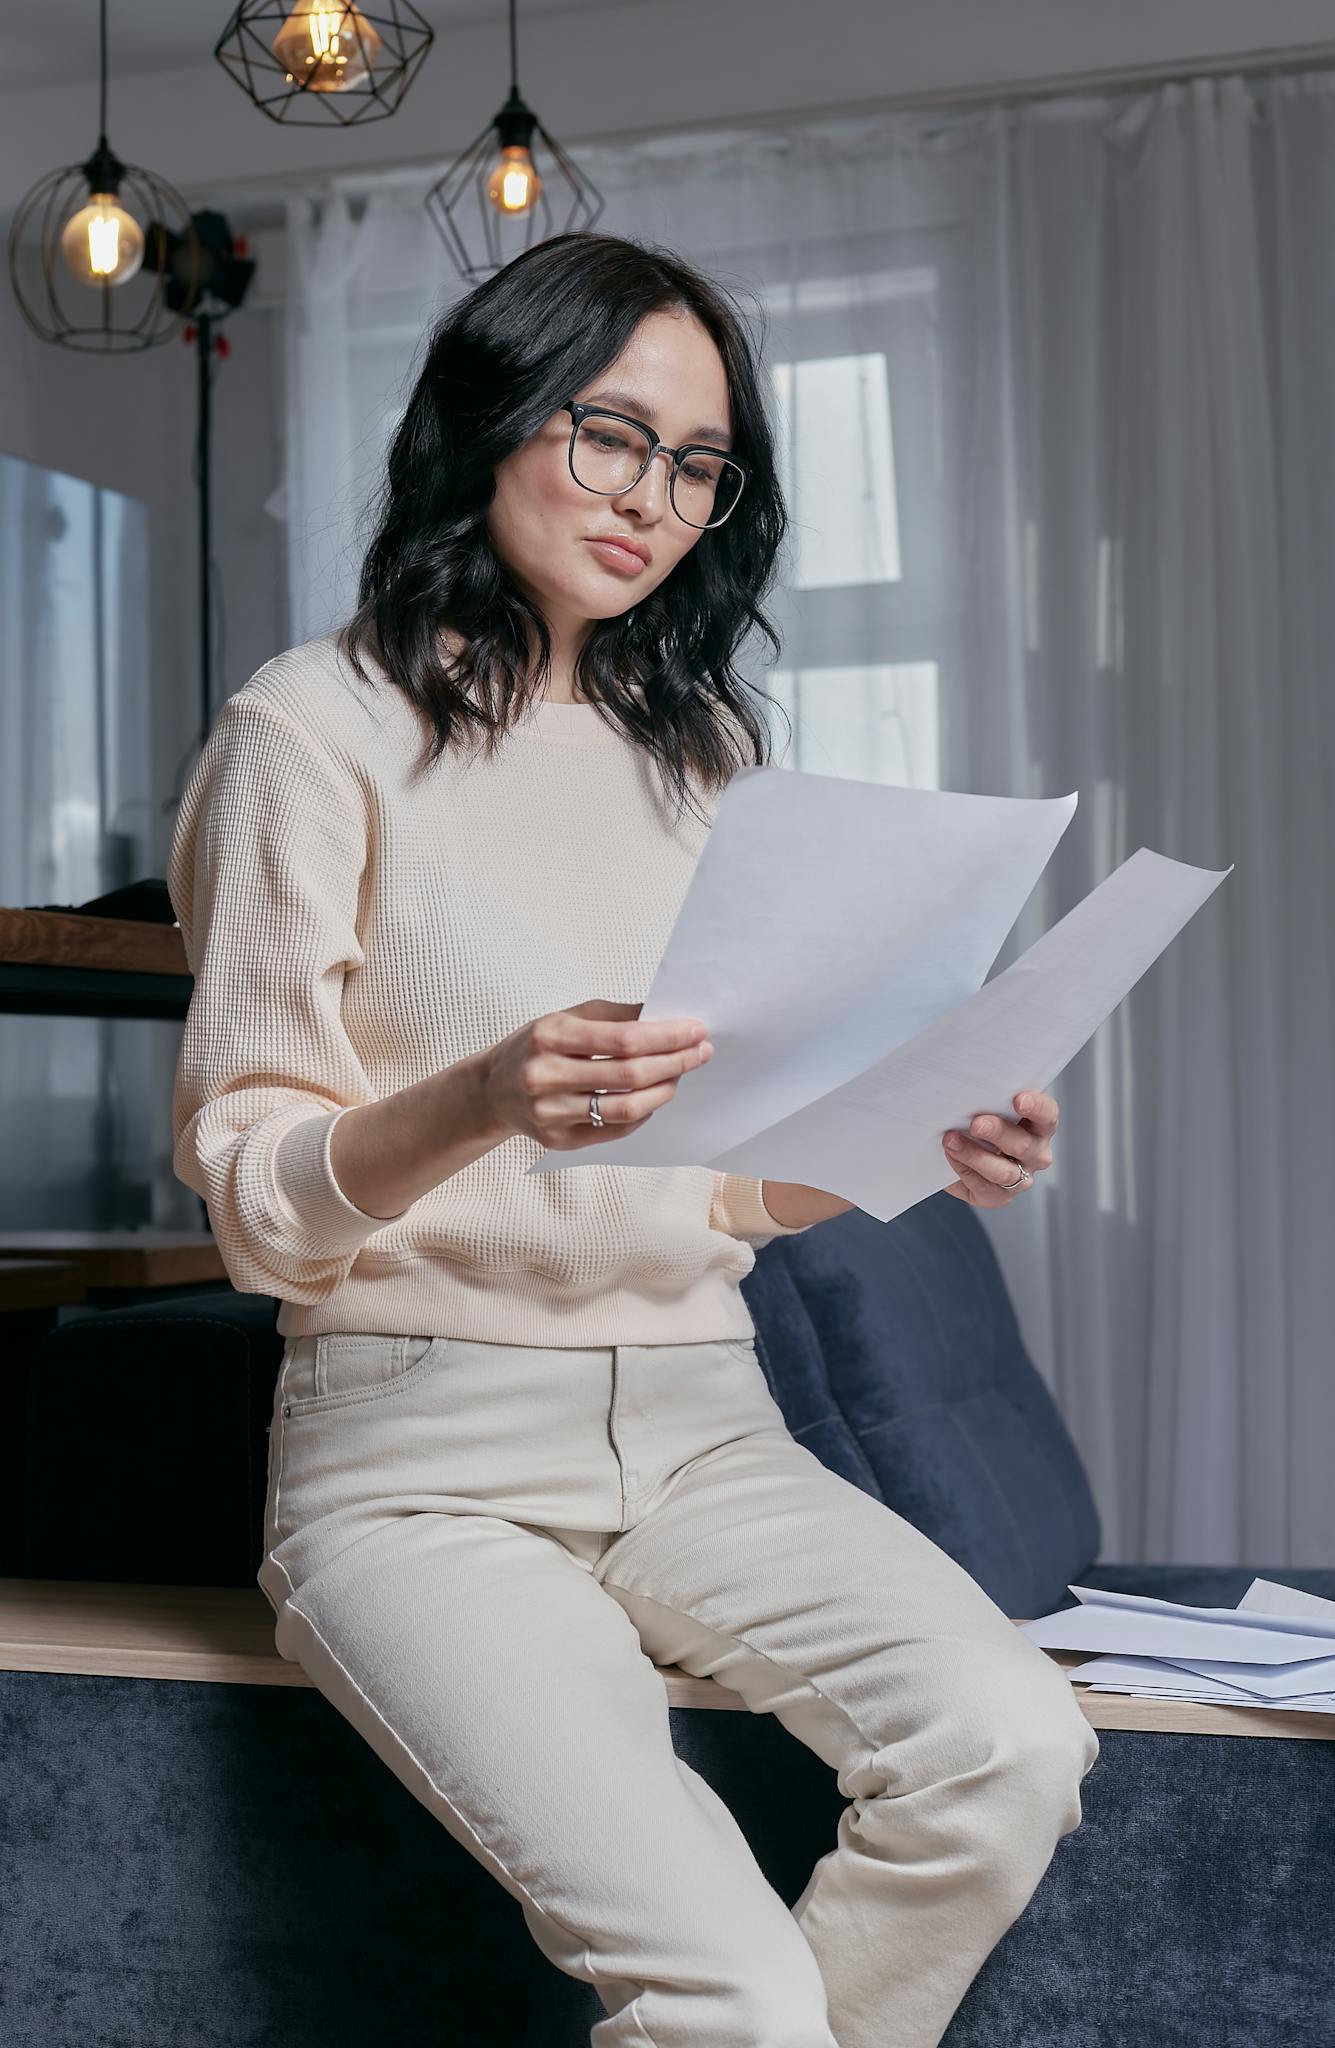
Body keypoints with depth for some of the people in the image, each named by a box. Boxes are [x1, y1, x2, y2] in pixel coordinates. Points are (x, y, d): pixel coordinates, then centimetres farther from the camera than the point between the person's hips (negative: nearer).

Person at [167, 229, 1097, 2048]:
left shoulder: (704, 748, 17)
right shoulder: (320, 730, -1)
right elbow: (249, 1191, -6)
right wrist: (484, 1102, -25)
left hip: (697, 1426, 5)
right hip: (423, 1456, -5)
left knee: (1010, 1751, -23)